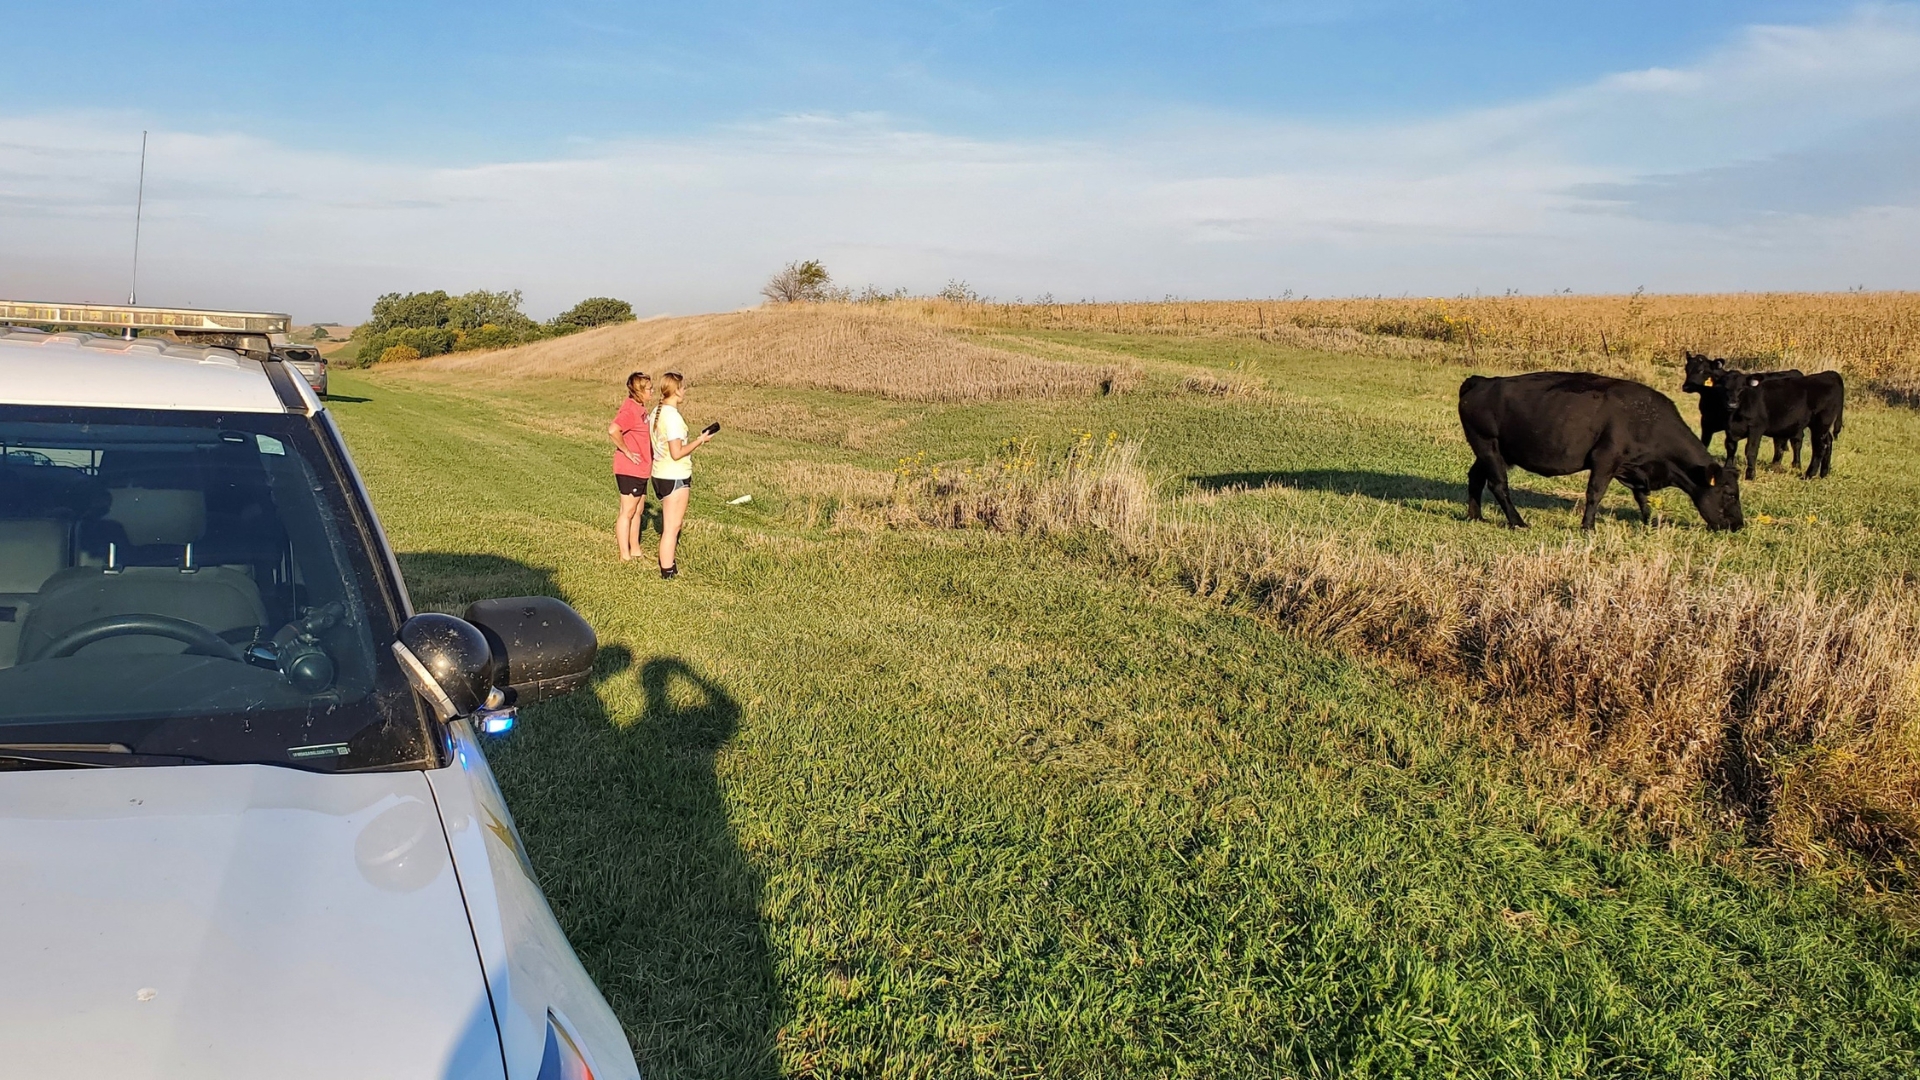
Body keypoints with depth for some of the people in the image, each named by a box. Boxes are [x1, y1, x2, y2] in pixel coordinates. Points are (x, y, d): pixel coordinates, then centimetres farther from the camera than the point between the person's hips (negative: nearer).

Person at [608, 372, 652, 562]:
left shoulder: (640, 408, 12)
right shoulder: (629, 409, -19)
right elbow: (613, 430, -33)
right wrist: (627, 452, -23)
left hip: (641, 469, 9)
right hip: (629, 470, -9)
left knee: (638, 511, 16)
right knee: (628, 512, -1)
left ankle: (635, 550, 26)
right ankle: (625, 555, 6)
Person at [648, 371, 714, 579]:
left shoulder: (656, 412, 7)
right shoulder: (673, 416, -20)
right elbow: (677, 453, -22)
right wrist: (700, 441, -12)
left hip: (660, 474, 9)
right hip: (675, 477, -9)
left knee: (670, 522, 23)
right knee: (672, 527, 1)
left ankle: (667, 560, 36)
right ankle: (668, 570, 7)